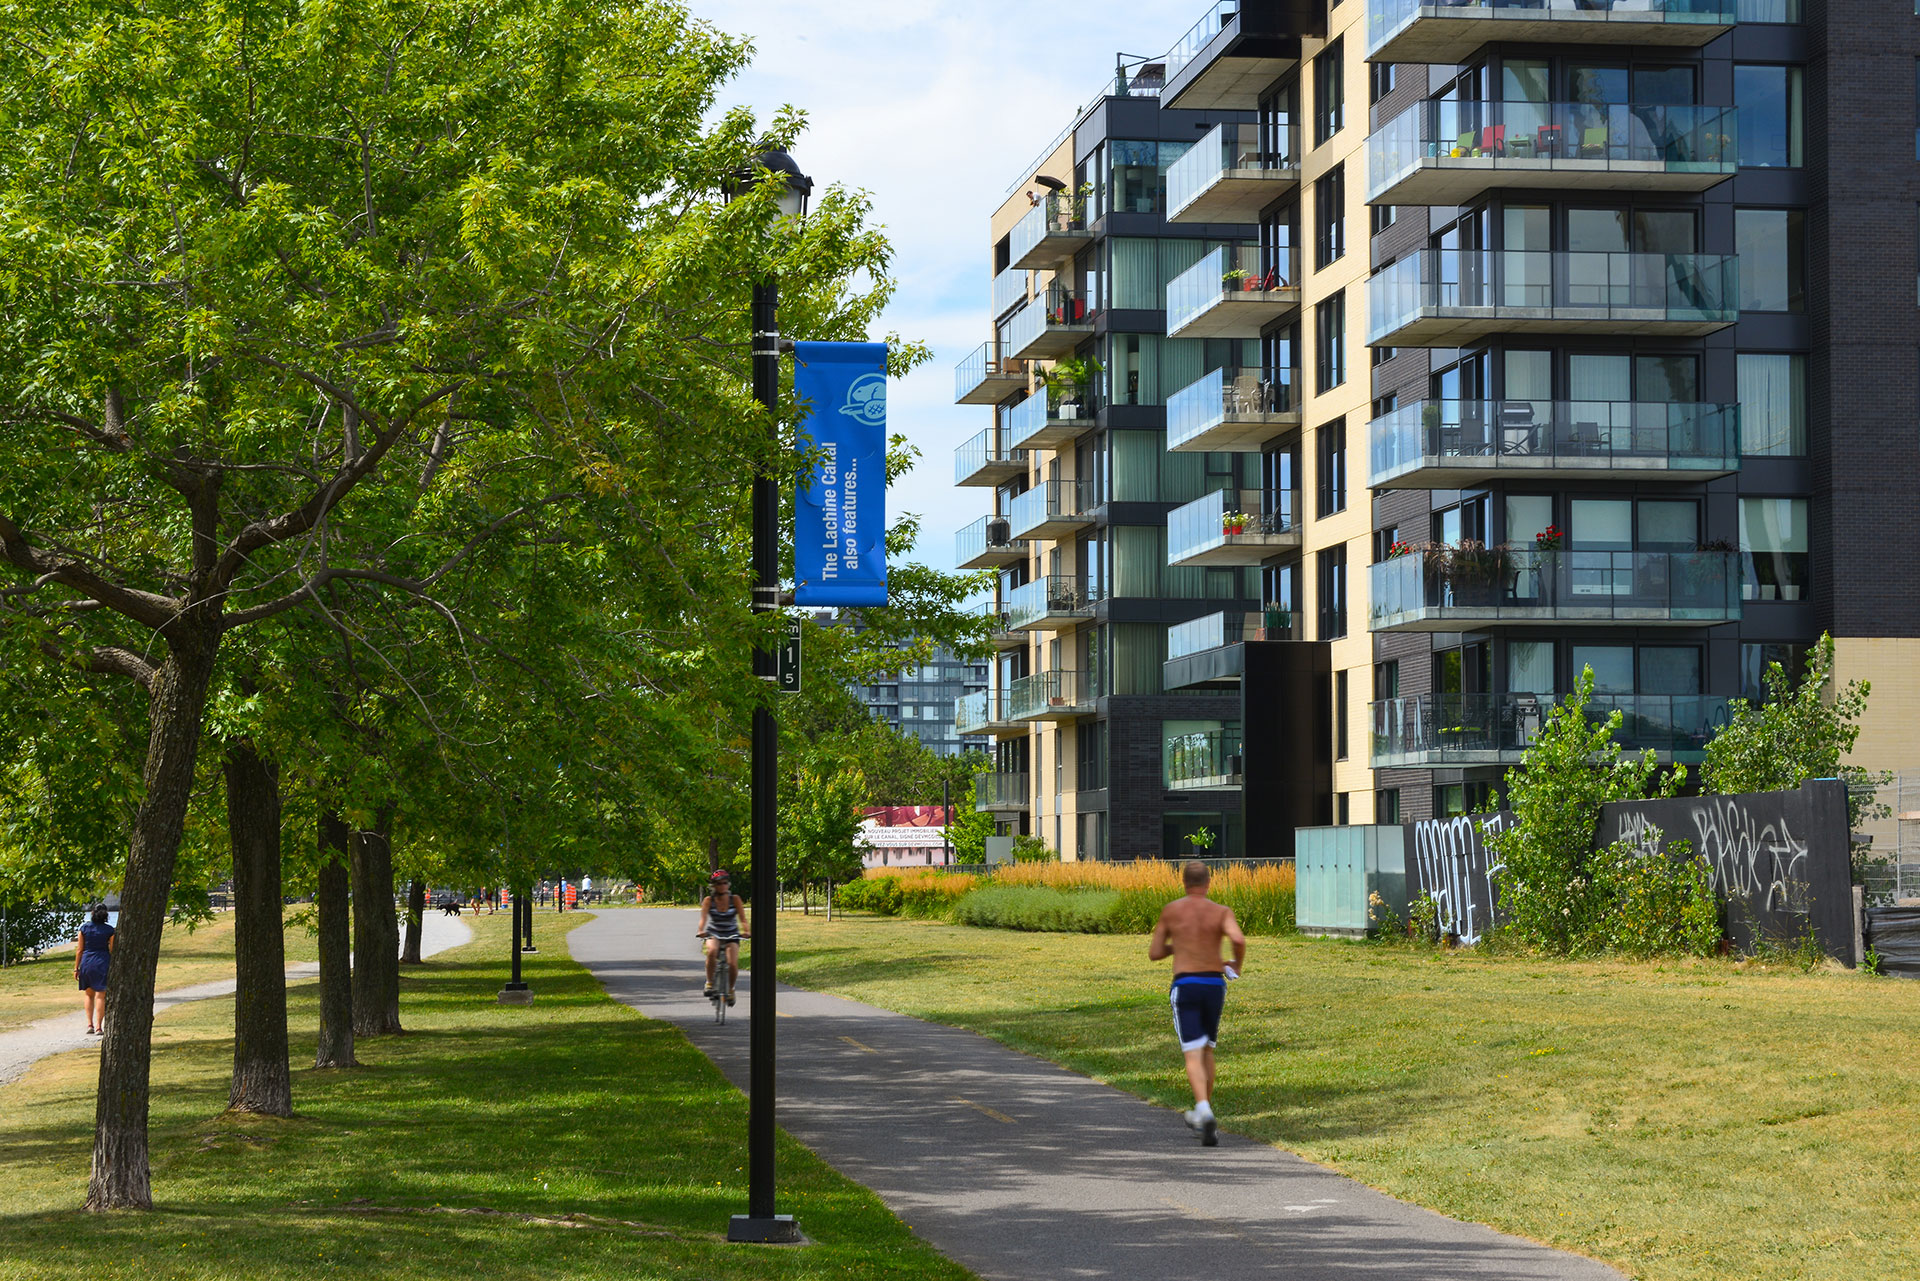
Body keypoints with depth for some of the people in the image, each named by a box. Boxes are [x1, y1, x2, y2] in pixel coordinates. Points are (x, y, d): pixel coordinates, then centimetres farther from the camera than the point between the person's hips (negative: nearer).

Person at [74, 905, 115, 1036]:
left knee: (88, 994, 17)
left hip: (86, 962, 2)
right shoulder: (109, 930, -4)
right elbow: (112, 951, -2)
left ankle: (89, 1024, 9)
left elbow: (79, 950, 2)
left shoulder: (84, 928, 0)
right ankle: (98, 1026, -4)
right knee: (100, 996, 1)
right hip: (102, 962, -2)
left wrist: (76, 968, 8)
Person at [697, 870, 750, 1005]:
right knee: (712, 951, -36)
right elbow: (703, 917, -21)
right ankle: (709, 983, -19)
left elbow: (742, 918, -17)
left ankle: (730, 989, 13)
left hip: (732, 935, 1)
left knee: (733, 964, -19)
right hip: (714, 934, -1)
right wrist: (701, 931, -42)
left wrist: (746, 931, -37)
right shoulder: (708, 900, -9)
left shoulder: (735, 900, -8)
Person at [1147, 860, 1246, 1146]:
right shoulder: (1221, 912, 0)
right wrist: (1238, 964, 2)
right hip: (1214, 984, 2)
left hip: (1184, 986, -2)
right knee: (1207, 1050, 20)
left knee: (1193, 1055, -8)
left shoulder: (1170, 911, 4)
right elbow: (1239, 939, -19)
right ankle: (1201, 1115, 29)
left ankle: (1204, 1111, -31)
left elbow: (1154, 953, 9)